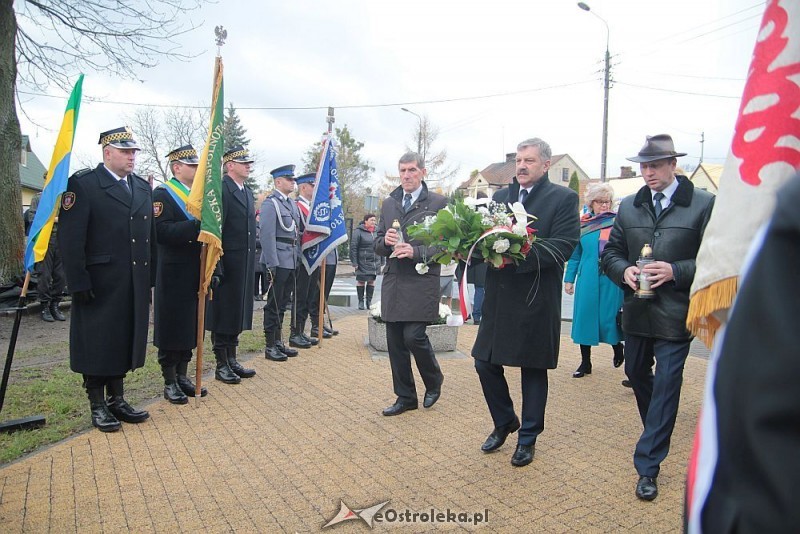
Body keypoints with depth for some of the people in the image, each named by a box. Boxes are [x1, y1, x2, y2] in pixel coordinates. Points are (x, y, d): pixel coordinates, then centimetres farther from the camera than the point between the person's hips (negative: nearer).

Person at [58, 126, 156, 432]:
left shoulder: (143, 187, 13)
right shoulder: (82, 184, -6)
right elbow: (70, 238, -11)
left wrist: (150, 278, 9)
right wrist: (78, 283, -15)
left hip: (135, 286, 6)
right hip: (99, 286, -6)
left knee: (126, 341, 13)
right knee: (97, 344, 6)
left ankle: (117, 400, 27)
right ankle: (98, 406, 20)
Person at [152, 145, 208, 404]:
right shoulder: (162, 194, -7)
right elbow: (162, 231, -22)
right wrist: (195, 226, -30)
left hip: (196, 273, 7)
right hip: (173, 274, -7)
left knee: (191, 326, 13)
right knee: (171, 328, 2)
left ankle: (182, 376, 26)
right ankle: (170, 382, 14)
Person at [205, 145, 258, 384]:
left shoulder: (248, 192, 15)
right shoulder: (221, 190, -11)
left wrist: (252, 263, 15)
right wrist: (216, 268, -21)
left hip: (245, 264, 8)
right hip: (226, 264, -8)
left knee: (238, 313, 14)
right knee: (222, 313, 2)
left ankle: (232, 360, 26)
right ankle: (221, 365, 13)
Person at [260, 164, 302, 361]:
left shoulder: (293, 204, 15)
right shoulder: (270, 203, -10)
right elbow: (267, 236, -16)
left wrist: (298, 257, 13)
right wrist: (272, 265, -19)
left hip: (292, 262, 8)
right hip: (278, 262, -8)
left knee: (282, 304, 15)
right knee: (274, 305, 0)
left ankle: (278, 341, 25)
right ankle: (270, 346, 8)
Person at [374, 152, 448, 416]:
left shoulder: (438, 203, -1)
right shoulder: (388, 204, 14)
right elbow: (377, 244, 16)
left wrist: (415, 252, -18)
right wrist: (385, 241, -6)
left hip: (421, 283, -5)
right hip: (393, 283, 5)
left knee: (413, 337, -10)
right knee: (395, 343, 8)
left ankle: (434, 382, 20)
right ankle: (405, 397, 23)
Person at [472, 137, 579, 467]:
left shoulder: (563, 198, -4)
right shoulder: (500, 196, 12)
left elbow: (562, 248, -15)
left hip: (537, 300, -4)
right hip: (499, 298, 5)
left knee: (534, 370, 9)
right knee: (485, 363, 9)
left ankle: (528, 437, 28)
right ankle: (505, 423, 33)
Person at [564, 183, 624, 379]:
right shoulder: (582, 224, 7)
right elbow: (575, 254, 11)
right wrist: (569, 279, 8)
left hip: (611, 280, -2)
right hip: (587, 280, 2)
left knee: (610, 317, 3)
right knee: (584, 317, 5)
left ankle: (618, 347, 36)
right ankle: (585, 362, 19)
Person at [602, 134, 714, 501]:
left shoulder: (704, 204, -7)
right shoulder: (629, 206, 7)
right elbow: (611, 252, 11)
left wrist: (676, 271, -20)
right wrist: (624, 271, -9)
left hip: (675, 313, -5)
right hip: (636, 310, 5)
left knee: (666, 384, -1)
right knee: (636, 373, 19)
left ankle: (647, 466, 9)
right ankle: (657, 432, 47)